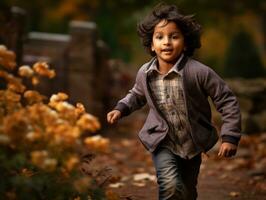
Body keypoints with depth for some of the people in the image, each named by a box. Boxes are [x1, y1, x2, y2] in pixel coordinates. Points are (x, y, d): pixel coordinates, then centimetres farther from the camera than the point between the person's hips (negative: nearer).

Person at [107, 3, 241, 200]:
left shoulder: (199, 72, -24)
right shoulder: (145, 73, -11)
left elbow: (227, 101, -16)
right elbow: (137, 95, 13)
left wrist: (230, 137, -20)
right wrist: (121, 108, -2)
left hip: (192, 143, 0)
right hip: (162, 141, 0)